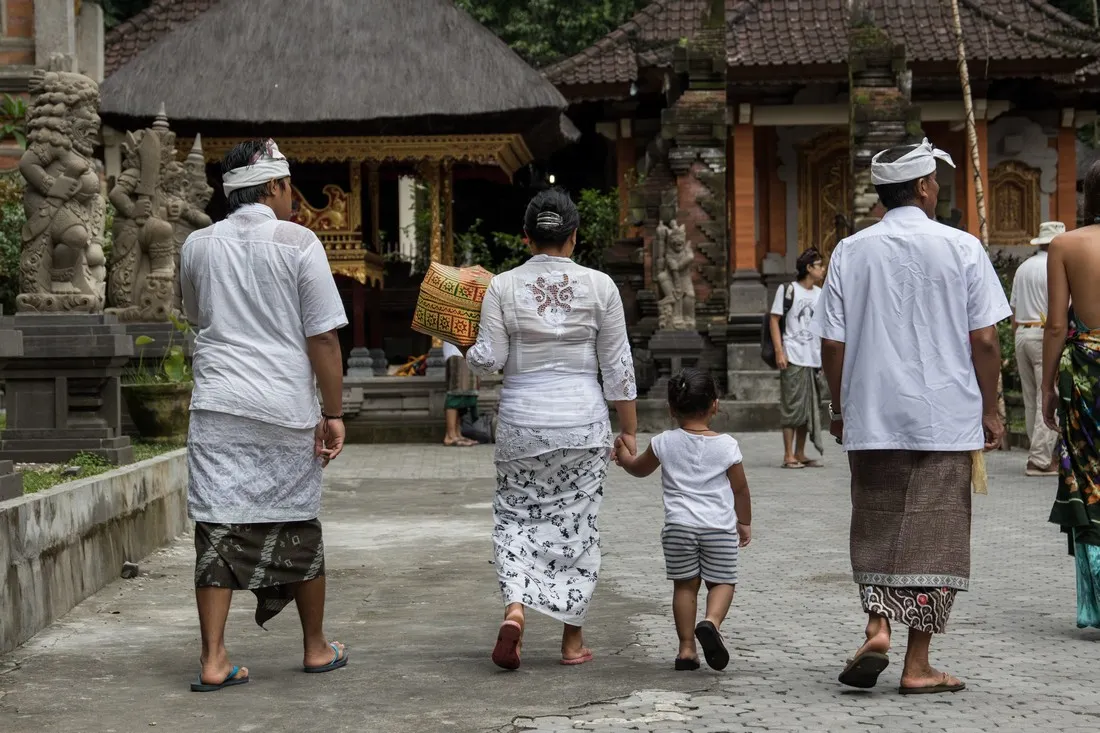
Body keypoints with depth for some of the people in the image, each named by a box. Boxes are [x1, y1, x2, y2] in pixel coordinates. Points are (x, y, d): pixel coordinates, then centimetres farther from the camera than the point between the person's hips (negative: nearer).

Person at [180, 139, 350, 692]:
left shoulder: (197, 245, 6)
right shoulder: (298, 242, -5)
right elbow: (323, 337, -7)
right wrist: (333, 414, -3)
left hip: (217, 404, 2)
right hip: (286, 408, -2)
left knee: (217, 528, 1)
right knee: (298, 527, 12)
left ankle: (214, 660, -3)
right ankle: (316, 648, 25)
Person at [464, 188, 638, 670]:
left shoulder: (503, 287, -3)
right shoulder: (599, 286, -2)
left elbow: (487, 360, -7)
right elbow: (617, 367, 0)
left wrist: (468, 354, 16)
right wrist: (629, 429, 7)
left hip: (521, 419, 0)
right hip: (583, 420, 0)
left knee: (517, 516, 13)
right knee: (577, 523, 9)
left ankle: (515, 606, -11)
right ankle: (572, 638, 13)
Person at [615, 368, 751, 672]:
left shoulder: (664, 443, 1)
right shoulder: (727, 445, -1)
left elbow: (639, 469, 19)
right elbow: (740, 489, 8)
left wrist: (623, 455, 40)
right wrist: (745, 523, 22)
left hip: (679, 525, 1)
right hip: (719, 527, -1)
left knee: (684, 585, 10)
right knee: (722, 581, 9)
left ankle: (686, 647, 6)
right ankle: (711, 622, -19)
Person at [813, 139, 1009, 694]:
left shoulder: (850, 252, 3)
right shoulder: (961, 248, -4)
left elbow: (832, 343, 3)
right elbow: (983, 341, -5)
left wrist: (839, 407, 17)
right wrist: (990, 411, 6)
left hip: (871, 419, 2)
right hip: (946, 419, -2)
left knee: (876, 531, 16)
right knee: (934, 537, 4)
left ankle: (877, 627, -2)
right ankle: (918, 664, 6)